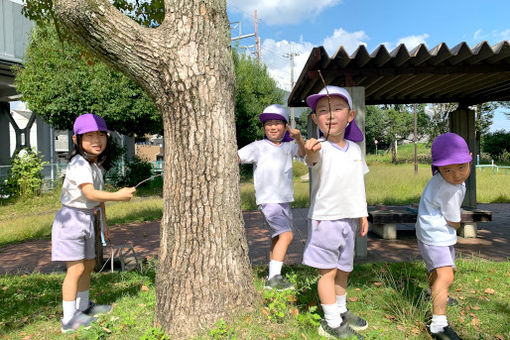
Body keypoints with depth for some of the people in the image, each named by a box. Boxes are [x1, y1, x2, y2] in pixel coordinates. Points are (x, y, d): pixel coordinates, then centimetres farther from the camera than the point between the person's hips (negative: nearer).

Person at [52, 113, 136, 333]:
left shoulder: (97, 163, 9)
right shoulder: (79, 164, -20)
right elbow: (90, 193, -30)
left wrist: (103, 218, 15)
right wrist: (119, 195, -28)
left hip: (87, 219, 9)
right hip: (72, 218, -9)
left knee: (88, 265, 19)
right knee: (76, 268, -9)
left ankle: (84, 306, 37)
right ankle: (69, 319, 2)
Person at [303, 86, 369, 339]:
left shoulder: (355, 149, 6)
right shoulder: (321, 149, -14)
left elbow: (358, 183, 15)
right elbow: (313, 159, -39)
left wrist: (363, 214, 16)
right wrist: (310, 151, -62)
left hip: (349, 219, 6)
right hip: (325, 219, -6)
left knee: (344, 269, 19)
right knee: (328, 271, 2)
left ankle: (341, 311, 38)